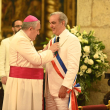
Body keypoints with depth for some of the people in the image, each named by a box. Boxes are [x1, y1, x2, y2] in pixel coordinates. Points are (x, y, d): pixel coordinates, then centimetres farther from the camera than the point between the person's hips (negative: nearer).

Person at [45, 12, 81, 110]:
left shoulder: (72, 40, -8)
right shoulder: (52, 41, 18)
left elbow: (73, 67, -16)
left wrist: (64, 86, -21)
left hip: (62, 90, -7)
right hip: (50, 89, 7)